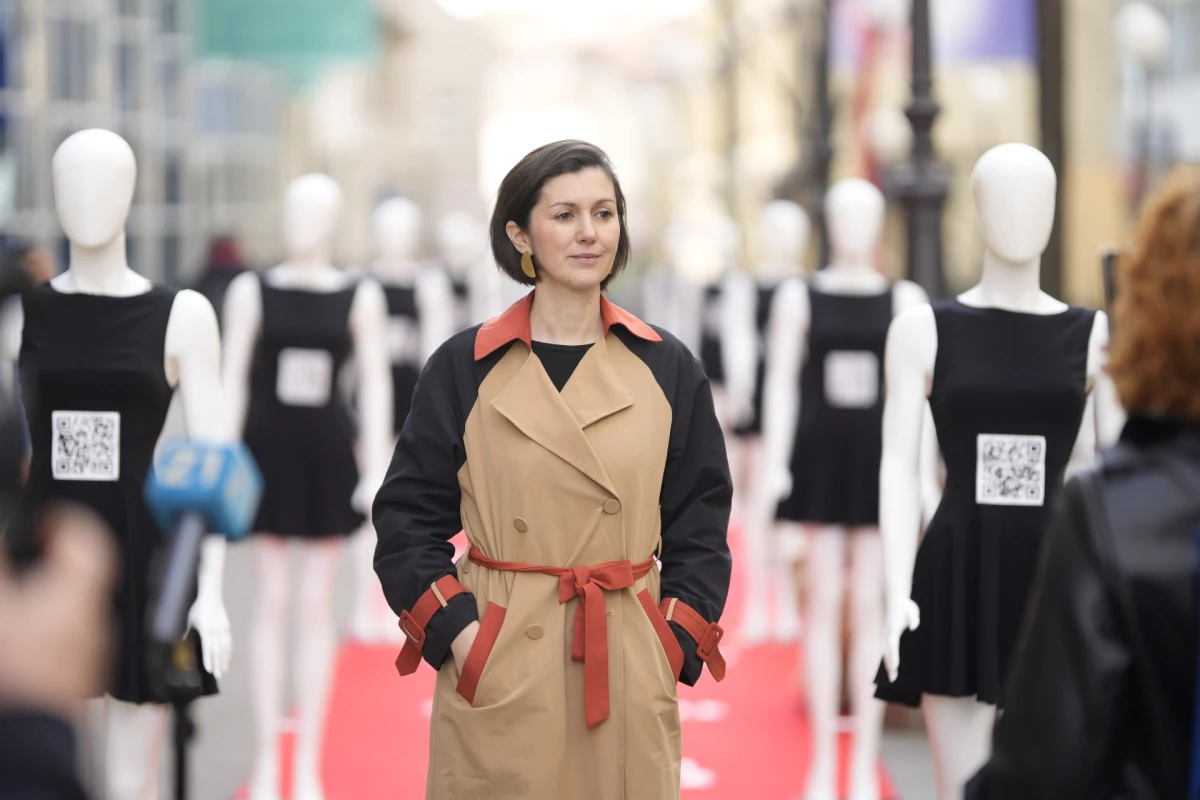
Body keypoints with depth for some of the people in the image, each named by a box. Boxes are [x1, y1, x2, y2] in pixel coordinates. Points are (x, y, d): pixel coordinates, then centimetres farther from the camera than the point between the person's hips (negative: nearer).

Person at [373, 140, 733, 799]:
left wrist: (678, 642, -2)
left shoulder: (668, 369, 6)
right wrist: (454, 628, -8)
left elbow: (700, 527, 8)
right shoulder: (464, 367, 1)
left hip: (629, 670, 2)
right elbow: (407, 518, 3)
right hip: (497, 672, -1)